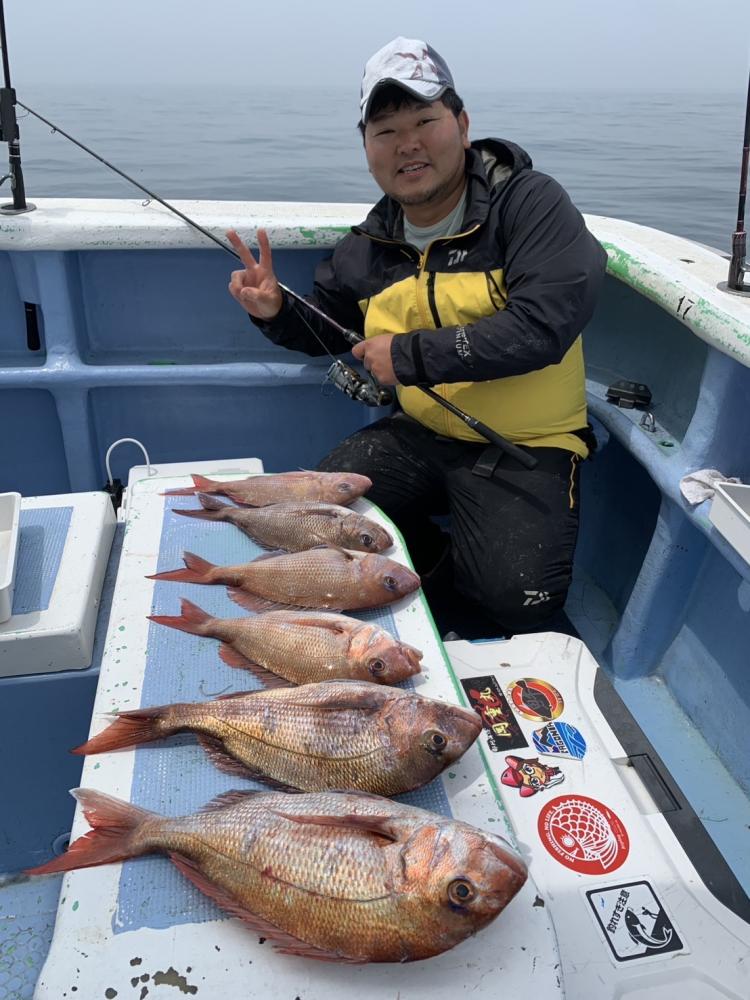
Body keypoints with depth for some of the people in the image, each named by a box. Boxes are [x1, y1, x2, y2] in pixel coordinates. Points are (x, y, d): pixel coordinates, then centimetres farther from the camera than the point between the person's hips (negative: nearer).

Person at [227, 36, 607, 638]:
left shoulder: (528, 203, -11)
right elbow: (326, 331, 22)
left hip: (526, 447, -5)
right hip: (423, 435, 5)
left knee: (517, 599, -22)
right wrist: (276, 312, -2)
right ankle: (440, 560, 13)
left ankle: (450, 569, 13)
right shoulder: (369, 249, 6)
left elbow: (542, 325, -25)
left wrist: (410, 354, -21)